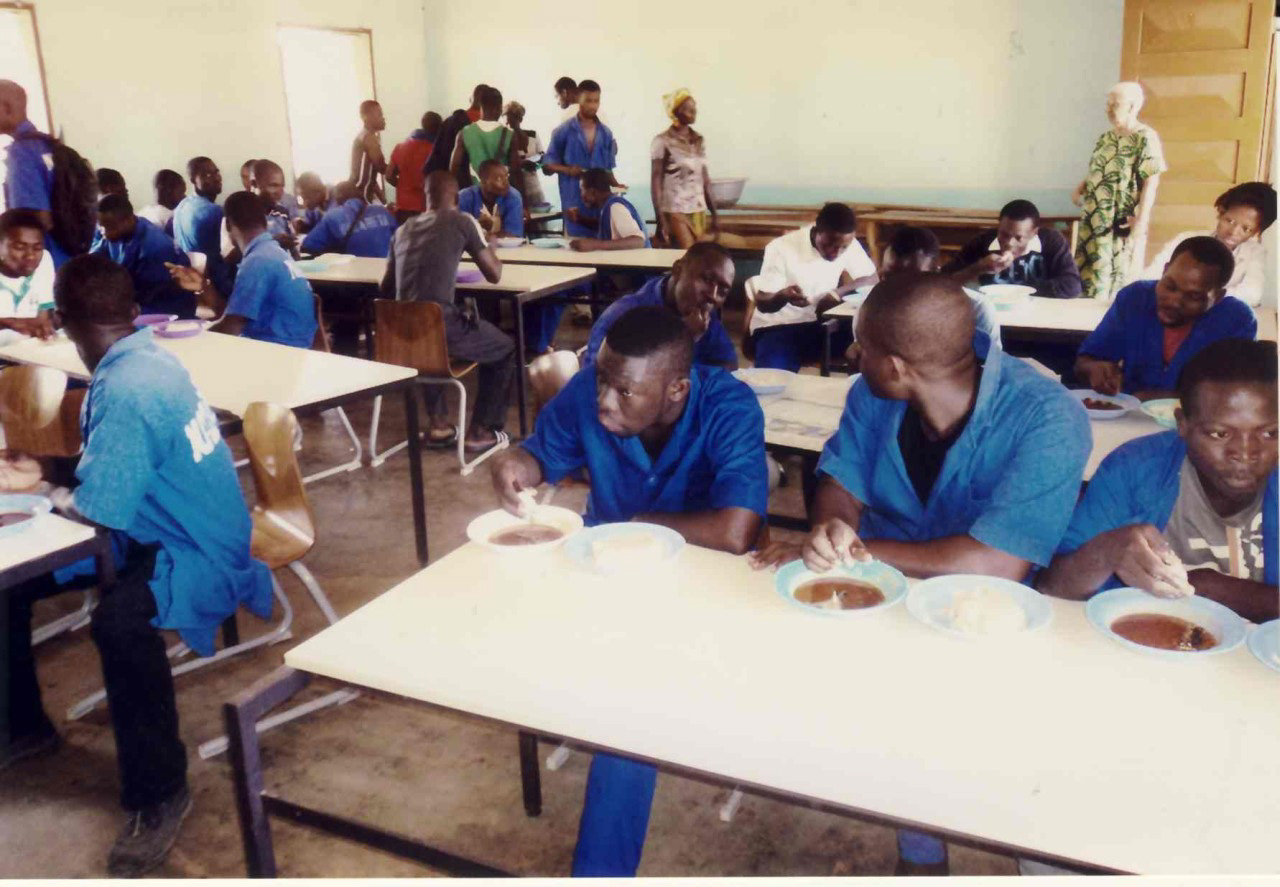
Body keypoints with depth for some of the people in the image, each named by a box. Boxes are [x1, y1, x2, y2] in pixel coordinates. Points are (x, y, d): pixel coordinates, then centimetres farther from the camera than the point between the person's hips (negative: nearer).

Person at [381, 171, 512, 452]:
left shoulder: (403, 229, 17)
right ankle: (480, 430, 17)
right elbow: (494, 275, 7)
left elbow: (386, 288, 23)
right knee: (505, 348, 21)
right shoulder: (462, 222, 2)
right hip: (442, 327, -5)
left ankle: (436, 423, 32)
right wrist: (486, 241, 26)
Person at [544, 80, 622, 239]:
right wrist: (567, 169, -17)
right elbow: (547, 166, 2)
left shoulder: (606, 133, 11)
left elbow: (608, 169, 15)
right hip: (575, 203, -3)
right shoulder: (563, 131, 0)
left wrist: (615, 185, -5)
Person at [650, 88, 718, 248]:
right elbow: (655, 181, -7)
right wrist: (660, 219, -11)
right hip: (675, 211, -6)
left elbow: (705, 178, 14)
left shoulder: (699, 140, 10)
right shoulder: (662, 141, -7)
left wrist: (713, 213, 13)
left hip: (699, 211, 6)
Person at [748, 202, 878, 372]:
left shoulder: (848, 244, -7)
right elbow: (762, 303, -14)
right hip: (777, 326, -5)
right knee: (775, 377, -34)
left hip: (819, 324, 5)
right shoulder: (782, 248, -19)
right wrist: (783, 296, -38)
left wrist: (838, 292, -17)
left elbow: (872, 279, 3)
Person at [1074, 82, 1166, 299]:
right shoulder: (1105, 138, 12)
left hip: (1123, 224, -7)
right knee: (1087, 274, 9)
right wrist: (1080, 188, 1)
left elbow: (1151, 182, -13)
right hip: (1094, 219, 7)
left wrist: (1142, 219, -20)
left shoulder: (1146, 138, -9)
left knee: (1118, 278, -2)